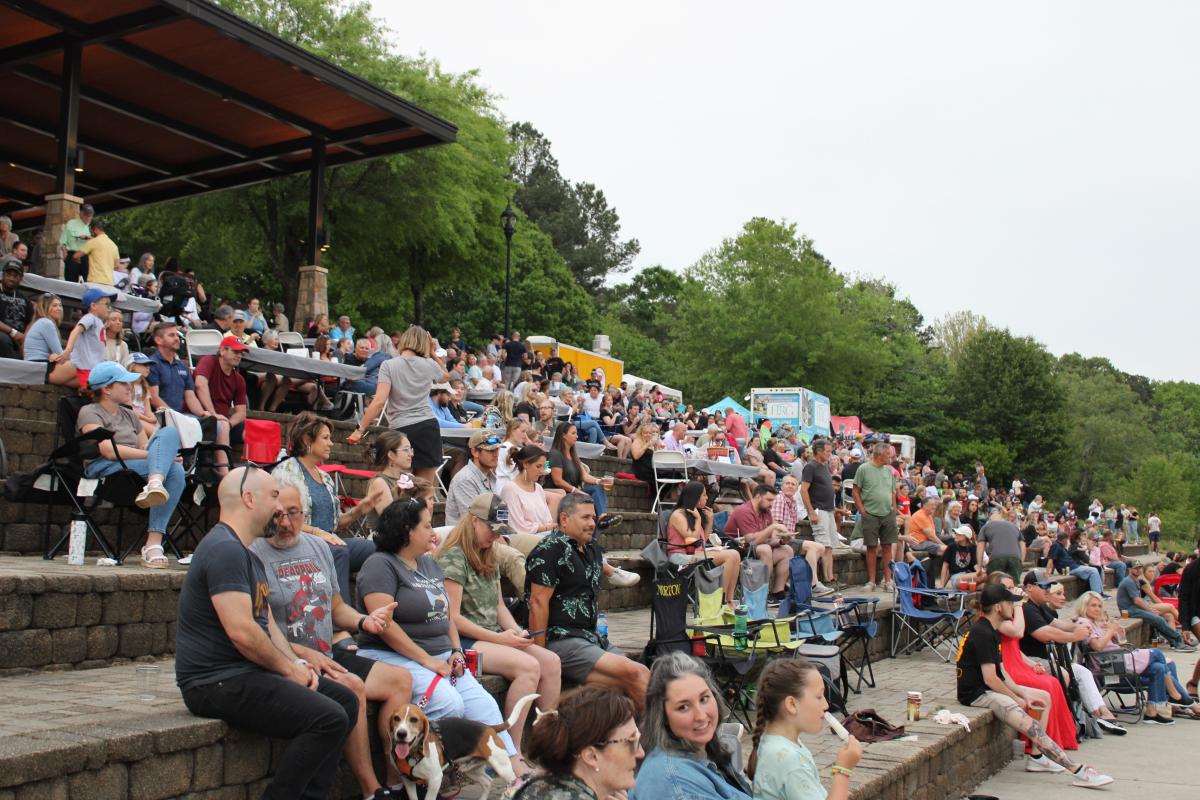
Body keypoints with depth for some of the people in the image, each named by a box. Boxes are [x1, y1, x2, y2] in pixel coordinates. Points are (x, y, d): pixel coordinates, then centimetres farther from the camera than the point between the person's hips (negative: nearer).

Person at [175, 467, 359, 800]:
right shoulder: (225, 549, -17)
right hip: (218, 682, -11)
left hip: (247, 673, 11)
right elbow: (241, 631, -24)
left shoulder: (247, 555, 19)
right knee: (329, 719, -22)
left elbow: (267, 622, 20)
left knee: (346, 700, 9)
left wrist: (296, 663, 4)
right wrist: (289, 668, -12)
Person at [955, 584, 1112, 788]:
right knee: (1031, 726, -23)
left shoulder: (990, 631, 15)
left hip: (990, 688, 11)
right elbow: (990, 679, -21)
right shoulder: (983, 634, -18)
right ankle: (1078, 771, -22)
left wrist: (1021, 693, 0)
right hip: (977, 694, -11)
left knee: (1044, 697, 15)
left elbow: (1000, 672, 13)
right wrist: (1017, 699, -10)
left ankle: (1036, 756, 7)